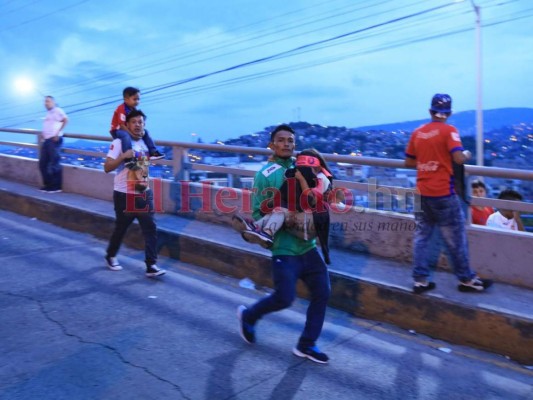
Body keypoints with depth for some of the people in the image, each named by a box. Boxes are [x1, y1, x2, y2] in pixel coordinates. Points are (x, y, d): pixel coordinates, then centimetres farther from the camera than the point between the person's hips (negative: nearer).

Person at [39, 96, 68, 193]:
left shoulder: (57, 110, -5)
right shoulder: (48, 113, 22)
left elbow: (65, 120, -18)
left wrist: (57, 133, -20)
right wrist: (42, 135, 14)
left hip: (54, 140, -10)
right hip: (46, 140, 10)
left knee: (54, 164, -6)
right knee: (42, 163, 9)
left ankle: (56, 187, 1)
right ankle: (47, 185, 18)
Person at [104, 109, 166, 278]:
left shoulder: (146, 142, 6)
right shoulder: (119, 142, -11)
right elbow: (107, 167, -18)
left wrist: (146, 181, 8)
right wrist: (123, 156, -30)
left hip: (144, 193, 5)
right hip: (124, 194, -4)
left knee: (150, 229, -3)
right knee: (121, 228, 10)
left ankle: (151, 266, 0)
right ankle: (111, 256, 35)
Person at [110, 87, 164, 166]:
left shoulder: (133, 109, 3)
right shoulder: (121, 109, -23)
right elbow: (122, 125, -28)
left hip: (128, 130, 9)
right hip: (117, 130, -9)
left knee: (145, 132, 4)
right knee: (126, 135, -41)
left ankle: (153, 152, 4)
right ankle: (128, 159, -49)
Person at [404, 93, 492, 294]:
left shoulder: (417, 132, 6)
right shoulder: (448, 130, -8)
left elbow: (409, 162, 10)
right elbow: (458, 158, -19)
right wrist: (467, 155, 2)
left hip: (422, 193, 5)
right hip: (443, 194, -5)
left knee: (422, 236, 11)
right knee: (455, 238, 7)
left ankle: (420, 280, 13)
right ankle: (466, 279, 18)